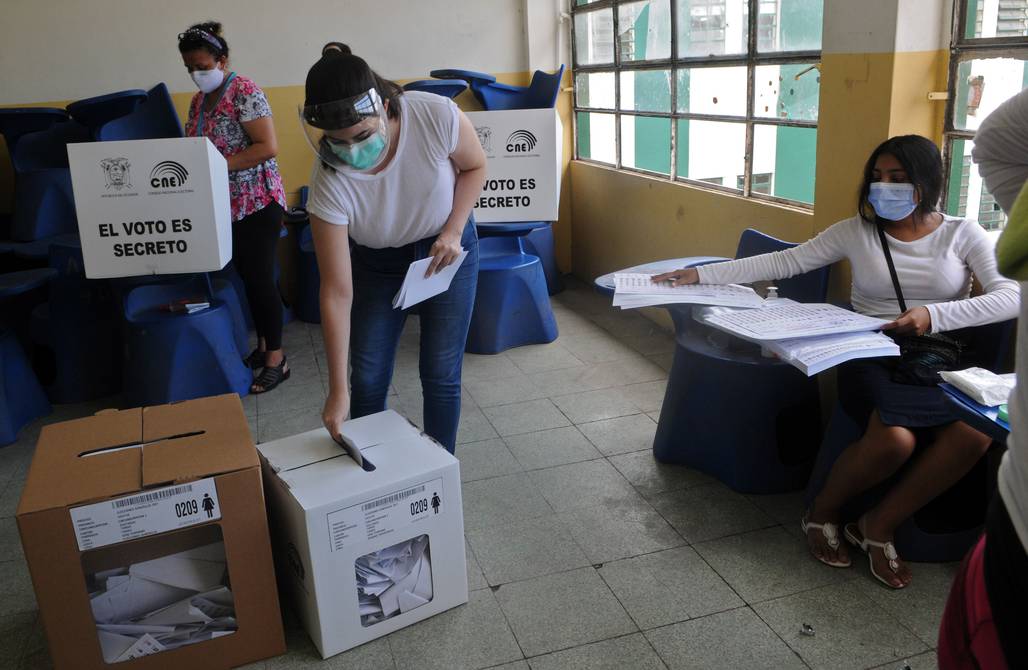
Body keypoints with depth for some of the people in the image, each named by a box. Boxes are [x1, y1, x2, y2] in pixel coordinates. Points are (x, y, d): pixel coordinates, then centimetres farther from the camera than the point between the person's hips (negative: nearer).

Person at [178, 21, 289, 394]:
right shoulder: (199, 100, 11)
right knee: (248, 277, 13)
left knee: (260, 278, -4)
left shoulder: (245, 92, -13)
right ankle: (263, 345, 25)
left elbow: (268, 146, -21)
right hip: (226, 206, 8)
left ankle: (276, 359, 6)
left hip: (257, 203, -8)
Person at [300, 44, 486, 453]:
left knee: (440, 374, -1)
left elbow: (475, 167, -7)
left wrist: (453, 231, -21)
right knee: (367, 378, 0)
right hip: (376, 262, 1)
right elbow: (337, 293, -26)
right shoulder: (330, 183, -30)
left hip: (446, 249, 0)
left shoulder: (436, 116, -32)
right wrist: (337, 390, -25)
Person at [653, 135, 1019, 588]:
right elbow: (784, 263, 3)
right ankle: (822, 512, 0)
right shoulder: (856, 232, 8)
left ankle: (879, 525, -6)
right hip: (871, 359, -1)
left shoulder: (963, 235, 7)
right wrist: (702, 274, -5)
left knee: (974, 433, -30)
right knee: (893, 440, -33)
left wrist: (934, 316, -22)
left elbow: (1010, 297, -6)